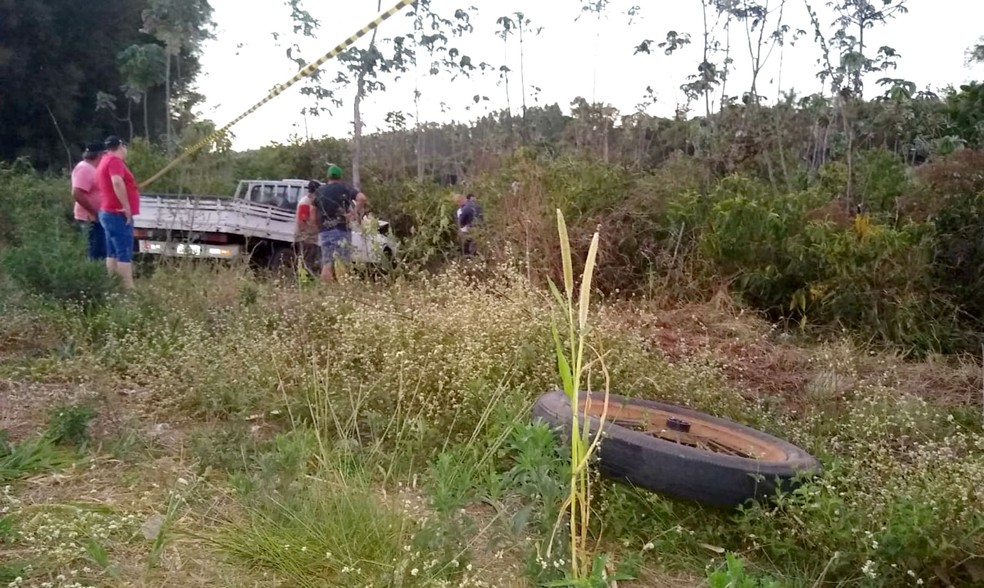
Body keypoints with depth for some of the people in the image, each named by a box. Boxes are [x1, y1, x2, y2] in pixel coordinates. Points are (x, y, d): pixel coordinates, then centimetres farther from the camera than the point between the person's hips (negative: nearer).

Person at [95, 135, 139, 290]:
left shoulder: (105, 160, 20)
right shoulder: (115, 160, -12)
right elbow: (117, 182, -27)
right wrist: (126, 207, -25)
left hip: (109, 212, 10)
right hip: (118, 214, -10)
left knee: (113, 253, 10)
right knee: (124, 254, -11)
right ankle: (129, 288, -13)